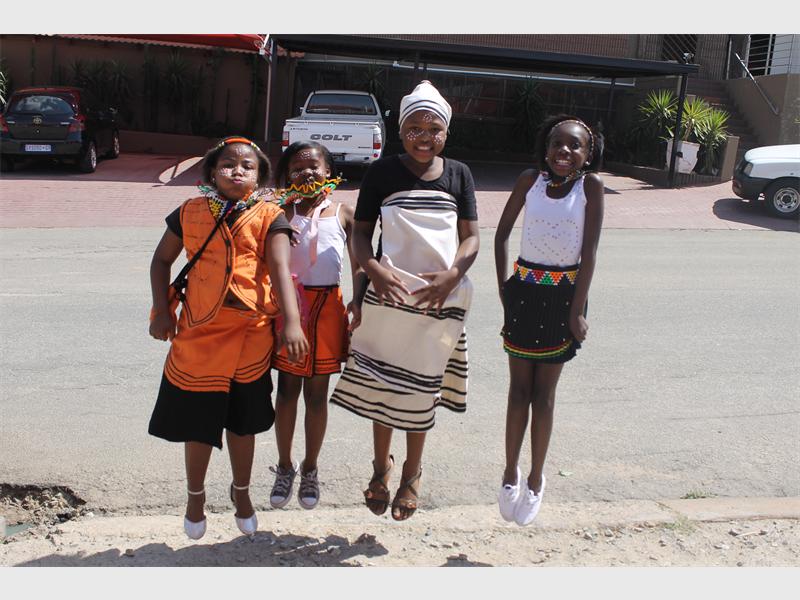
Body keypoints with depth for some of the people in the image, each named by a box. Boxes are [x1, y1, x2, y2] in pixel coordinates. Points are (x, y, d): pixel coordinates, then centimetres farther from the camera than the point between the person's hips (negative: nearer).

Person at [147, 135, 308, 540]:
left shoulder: (269, 217, -6)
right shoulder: (190, 213, 0)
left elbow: (280, 268, -16)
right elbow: (162, 260, 10)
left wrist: (291, 323, -28)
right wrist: (161, 310, 0)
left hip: (251, 333, -1)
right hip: (199, 331, 1)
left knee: (243, 420, 16)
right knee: (198, 420, 12)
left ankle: (241, 491, 40)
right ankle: (195, 496, 36)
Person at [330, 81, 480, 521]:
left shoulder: (458, 174, 3)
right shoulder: (382, 172, -2)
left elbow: (470, 237, 2)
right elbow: (360, 232, 0)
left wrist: (452, 274, -16)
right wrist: (373, 268, -20)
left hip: (440, 299, 1)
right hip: (388, 294, -1)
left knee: (421, 389, 10)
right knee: (381, 384, 8)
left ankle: (412, 473, 31)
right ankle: (381, 465, 32)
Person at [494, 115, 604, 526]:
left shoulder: (591, 185, -8)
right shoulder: (530, 180, -4)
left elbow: (589, 252, -10)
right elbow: (502, 233, 4)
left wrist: (577, 310, -11)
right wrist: (504, 287, -3)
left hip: (564, 293, -1)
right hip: (525, 290, 1)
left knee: (544, 392, 8)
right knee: (519, 388, 8)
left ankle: (536, 480, 22)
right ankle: (511, 473, 22)